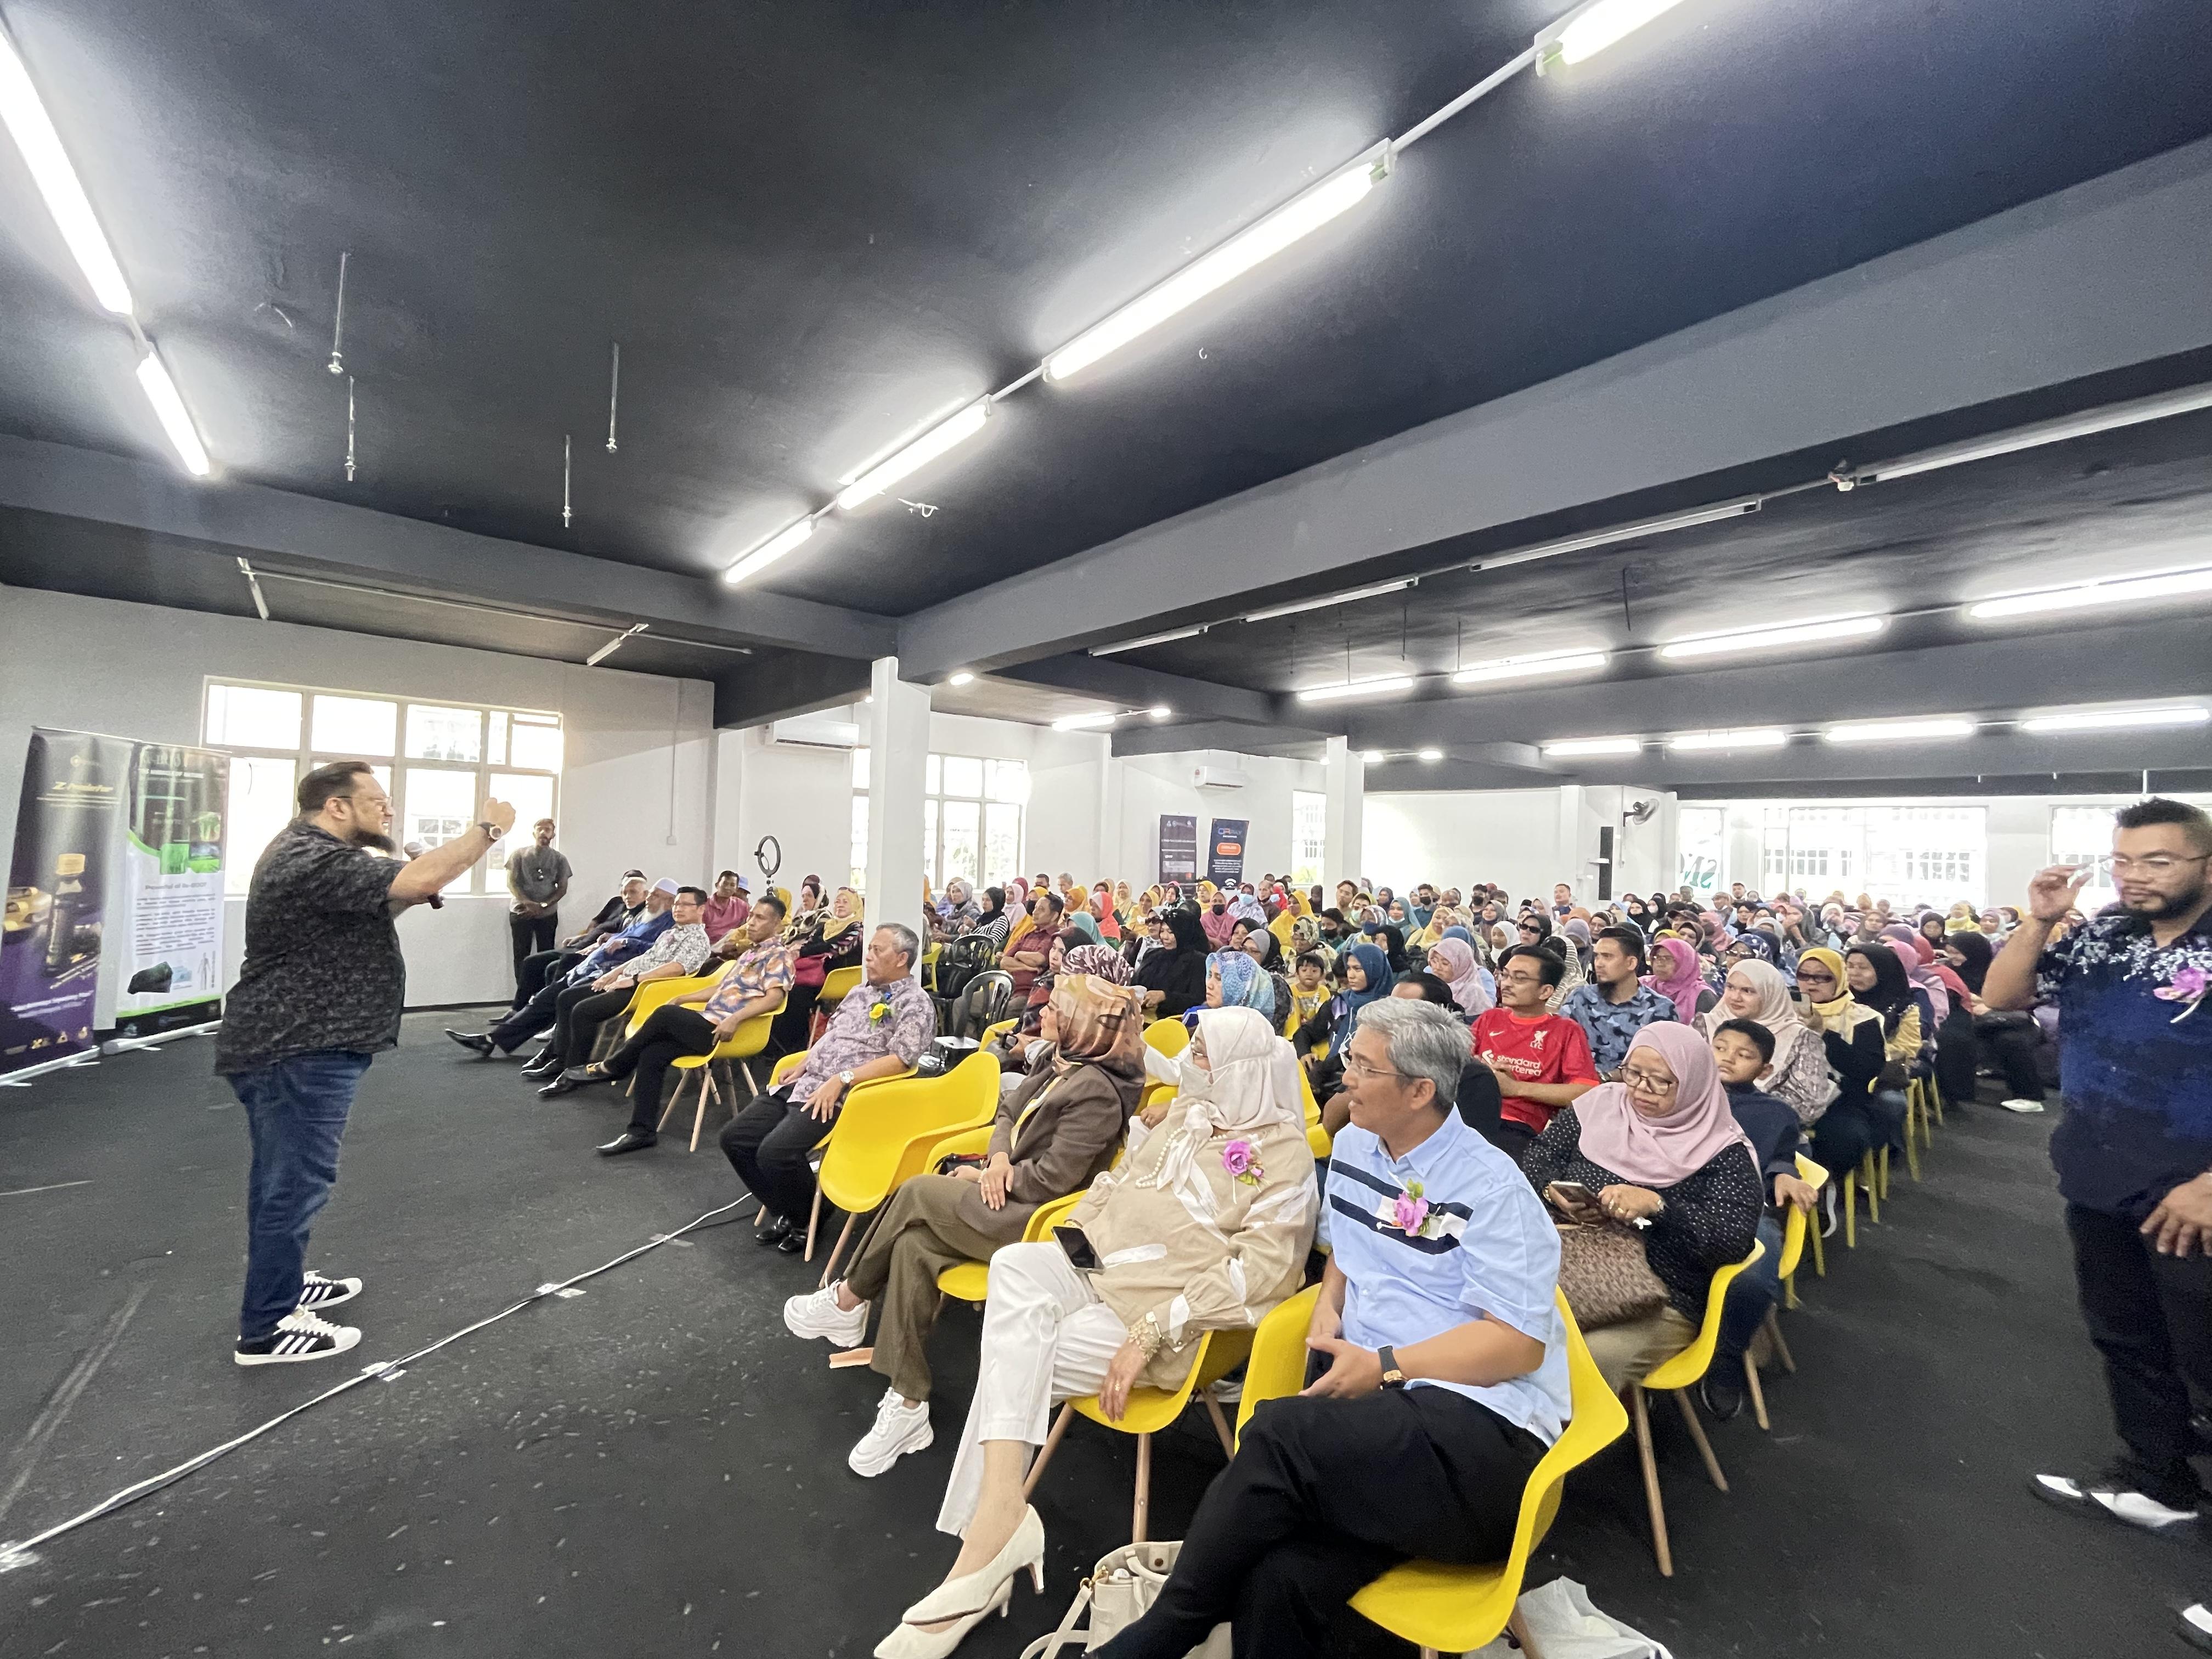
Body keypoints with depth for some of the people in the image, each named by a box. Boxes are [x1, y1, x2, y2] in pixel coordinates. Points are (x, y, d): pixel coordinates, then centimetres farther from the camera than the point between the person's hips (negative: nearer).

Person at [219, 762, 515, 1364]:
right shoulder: (313, 862, -23)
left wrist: (416, 891, 0)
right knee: (295, 1182, -3)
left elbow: (374, 908, 18)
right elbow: (420, 880, -32)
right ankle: (267, 1330, 8)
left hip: (287, 1043, 11)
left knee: (282, 1177, 22)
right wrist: (487, 828, -21)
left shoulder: (306, 850, 12)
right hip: (297, 1050, -11)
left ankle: (279, 1283, 37)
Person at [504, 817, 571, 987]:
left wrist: (542, 906, -12)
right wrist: (529, 904, -18)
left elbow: (562, 889, 3)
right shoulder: (519, 855, 4)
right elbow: (511, 883, -2)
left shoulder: (560, 859, 5)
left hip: (548, 914, 0)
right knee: (522, 955, 2)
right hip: (521, 913, 0)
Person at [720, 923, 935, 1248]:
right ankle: (784, 1212, 18)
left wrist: (841, 1079, -22)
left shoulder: (914, 1003, -8)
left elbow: (900, 1059, -19)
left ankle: (808, 1218, 5)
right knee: (734, 1137, 2)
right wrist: (802, 1066, 8)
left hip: (842, 1096, -9)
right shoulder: (861, 991, 18)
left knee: (775, 1151, -25)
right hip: (804, 1084, 9)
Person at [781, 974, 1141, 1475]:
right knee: (914, 1246, -12)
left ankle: (848, 1300, 9)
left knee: (917, 1192, -12)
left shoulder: (1096, 1091, -22)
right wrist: (999, 1156, -8)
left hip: (1034, 1220, -8)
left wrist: (983, 1176, -10)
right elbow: (1008, 1112, 13)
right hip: (1008, 1194, 8)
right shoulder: (1058, 1060, 6)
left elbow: (1052, 1178, -22)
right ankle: (908, 1405, -3)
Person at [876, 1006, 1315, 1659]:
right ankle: (999, 1509, -31)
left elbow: (1259, 1274, -17)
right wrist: (1079, 1232, 3)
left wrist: (1151, 1333, -22)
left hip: (1172, 1312, -6)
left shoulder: (1285, 1153, -9)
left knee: (1012, 1367, -21)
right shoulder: (1188, 1112, 15)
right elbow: (1120, 1179, 22)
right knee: (1015, 1266, -26)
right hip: (1097, 1270, 7)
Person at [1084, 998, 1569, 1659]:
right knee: (1277, 1584, -25)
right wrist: (1328, 1306, 5)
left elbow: (1521, 1344, -13)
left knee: (1279, 1431, -30)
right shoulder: (1352, 1148, 11)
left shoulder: (1492, 1189, -10)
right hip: (1376, 1410, 5)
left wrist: (1385, 1368, -16)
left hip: (1485, 1429, -5)